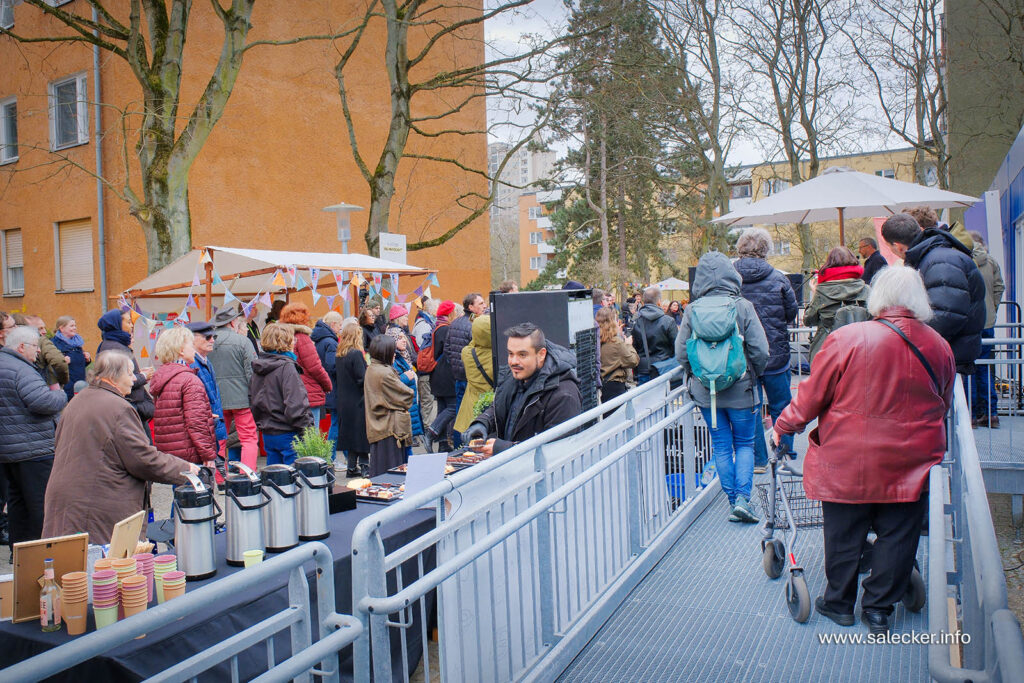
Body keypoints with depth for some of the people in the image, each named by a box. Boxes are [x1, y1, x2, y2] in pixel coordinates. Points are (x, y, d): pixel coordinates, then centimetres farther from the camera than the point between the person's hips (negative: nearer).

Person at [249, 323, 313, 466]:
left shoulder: (258, 368, 10)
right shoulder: (287, 367, -16)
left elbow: (252, 401, 16)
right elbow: (295, 405, -21)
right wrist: (307, 428, -15)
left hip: (267, 434, 8)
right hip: (288, 434, -8)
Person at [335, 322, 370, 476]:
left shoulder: (338, 355, 7)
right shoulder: (356, 354, -15)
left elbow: (337, 379, 13)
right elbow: (363, 379, -18)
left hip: (344, 401, 7)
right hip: (359, 401, -7)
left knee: (350, 434, 13)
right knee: (362, 435, 0)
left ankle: (351, 467, 18)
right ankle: (364, 466, 3)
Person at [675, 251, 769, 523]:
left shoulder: (691, 311, -6)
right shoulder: (743, 307, -10)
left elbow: (681, 352, -4)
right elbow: (760, 351, -10)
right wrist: (753, 376, 8)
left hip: (705, 392, 2)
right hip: (740, 390, -1)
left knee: (721, 446, 13)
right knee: (745, 444, 13)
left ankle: (732, 501, 17)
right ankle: (743, 498, 1)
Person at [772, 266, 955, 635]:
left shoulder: (846, 339, -15)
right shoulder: (939, 347, -1)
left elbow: (812, 394, -7)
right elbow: (943, 406, 13)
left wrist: (785, 425, 8)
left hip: (848, 461, -2)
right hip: (911, 465, 3)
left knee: (844, 534, 12)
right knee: (896, 535, 14)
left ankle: (840, 603, 28)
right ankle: (879, 609, 24)